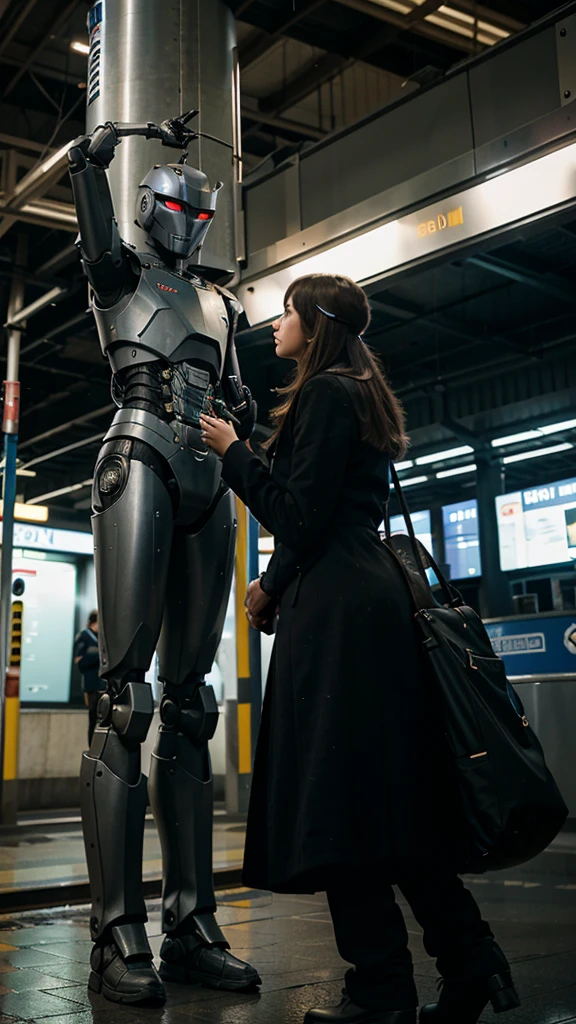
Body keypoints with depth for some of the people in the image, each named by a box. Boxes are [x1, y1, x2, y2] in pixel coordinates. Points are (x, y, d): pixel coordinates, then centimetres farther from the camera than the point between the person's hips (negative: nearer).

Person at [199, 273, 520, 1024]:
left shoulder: (326, 393, -8)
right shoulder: (359, 395, 23)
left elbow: (300, 518, -15)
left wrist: (234, 454, -5)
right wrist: (275, 585, 23)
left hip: (336, 612, -10)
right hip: (366, 600, 10)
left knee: (339, 798, -6)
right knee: (390, 795, 11)